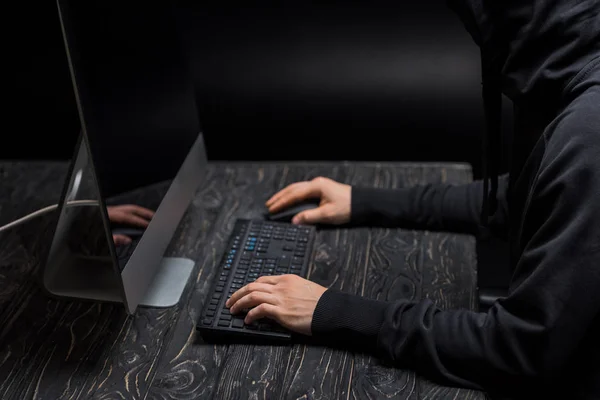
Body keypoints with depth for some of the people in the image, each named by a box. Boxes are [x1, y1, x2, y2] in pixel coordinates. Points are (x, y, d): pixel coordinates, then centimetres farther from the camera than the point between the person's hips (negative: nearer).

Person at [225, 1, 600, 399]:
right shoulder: (566, 86, -1)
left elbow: (524, 353, -28)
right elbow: (516, 199, 15)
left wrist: (339, 313, -20)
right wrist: (369, 203, 13)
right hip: (548, 358, 7)